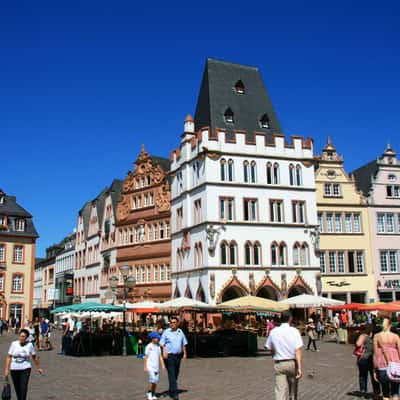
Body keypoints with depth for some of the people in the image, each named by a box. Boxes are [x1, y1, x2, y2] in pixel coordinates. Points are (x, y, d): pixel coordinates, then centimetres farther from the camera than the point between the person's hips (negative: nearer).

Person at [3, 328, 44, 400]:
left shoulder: (30, 345, -5)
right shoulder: (14, 344, -5)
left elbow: (34, 357, 7)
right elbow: (9, 357, -1)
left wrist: (38, 368, 13)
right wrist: (6, 369, -6)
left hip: (25, 369, -2)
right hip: (14, 369, 2)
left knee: (23, 388, -13)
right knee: (17, 388, 12)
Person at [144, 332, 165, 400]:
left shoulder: (158, 347, 9)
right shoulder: (149, 346, -6)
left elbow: (160, 357, 8)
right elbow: (146, 357, -3)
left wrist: (163, 365, 0)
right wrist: (145, 367, -5)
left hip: (156, 366, 5)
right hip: (150, 366, -5)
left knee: (156, 381, 6)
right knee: (152, 380, -15)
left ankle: (153, 394, 18)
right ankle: (149, 393, 2)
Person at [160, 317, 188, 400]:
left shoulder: (180, 332, 8)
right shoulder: (166, 332, -4)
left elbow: (184, 344, 17)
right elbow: (162, 343, -4)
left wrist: (184, 353, 11)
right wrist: (164, 352, -18)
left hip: (178, 356, 5)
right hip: (169, 356, -5)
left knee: (176, 374, 11)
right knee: (171, 374, -10)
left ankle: (171, 390, 25)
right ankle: (174, 393, -11)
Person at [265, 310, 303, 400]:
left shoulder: (273, 332, 1)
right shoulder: (294, 331, -9)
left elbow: (270, 349, 11)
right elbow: (298, 351, -16)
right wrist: (300, 368, -17)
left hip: (278, 364, 1)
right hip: (292, 363, -1)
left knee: (280, 391, -3)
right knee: (293, 390, 20)